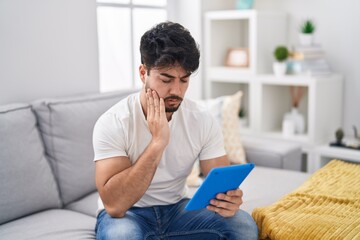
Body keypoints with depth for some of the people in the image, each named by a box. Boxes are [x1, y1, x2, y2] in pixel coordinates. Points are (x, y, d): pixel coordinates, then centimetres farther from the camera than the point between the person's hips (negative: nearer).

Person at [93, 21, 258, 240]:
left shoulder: (204, 121, -10)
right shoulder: (112, 123, -21)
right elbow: (114, 204, -29)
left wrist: (227, 199, -33)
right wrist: (157, 143, -34)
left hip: (177, 209, 4)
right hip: (127, 214, -3)